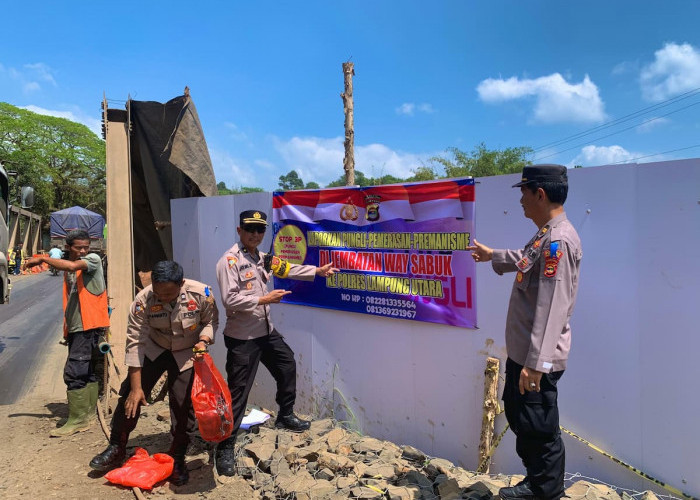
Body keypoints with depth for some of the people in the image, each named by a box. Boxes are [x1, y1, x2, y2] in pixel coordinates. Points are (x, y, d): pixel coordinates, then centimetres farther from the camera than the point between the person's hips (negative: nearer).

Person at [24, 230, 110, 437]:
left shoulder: (93, 259, -6)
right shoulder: (68, 268, 16)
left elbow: (71, 266, -28)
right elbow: (69, 299, 20)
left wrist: (42, 259, -17)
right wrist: (66, 330, 16)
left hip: (89, 325, -8)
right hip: (76, 327, 8)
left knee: (74, 372, -10)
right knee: (87, 371, 14)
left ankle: (77, 420, -3)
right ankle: (88, 413, 23)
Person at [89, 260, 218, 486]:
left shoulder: (201, 293, -28)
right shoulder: (143, 300, -28)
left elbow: (210, 321, -7)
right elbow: (135, 342, -23)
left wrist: (203, 341, -29)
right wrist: (136, 387, -22)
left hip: (187, 353, -1)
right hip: (153, 349, 1)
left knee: (184, 406, -3)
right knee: (130, 396, -4)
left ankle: (177, 458, 16)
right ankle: (116, 449, 19)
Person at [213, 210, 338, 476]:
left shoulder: (262, 258, 9)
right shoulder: (229, 261, -16)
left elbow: (288, 269, 17)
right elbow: (230, 299, -24)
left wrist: (318, 271, 11)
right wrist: (263, 300, -21)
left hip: (266, 331, 9)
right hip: (242, 337, -9)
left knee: (287, 365, 22)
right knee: (238, 392, -4)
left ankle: (285, 416, 42)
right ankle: (225, 447, 10)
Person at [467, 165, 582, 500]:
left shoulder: (558, 240, -23)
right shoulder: (544, 235, 10)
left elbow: (552, 308, -28)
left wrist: (535, 363, -29)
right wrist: (492, 255, 46)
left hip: (539, 359, -11)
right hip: (522, 351, 11)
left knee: (540, 429, 4)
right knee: (519, 419, 22)